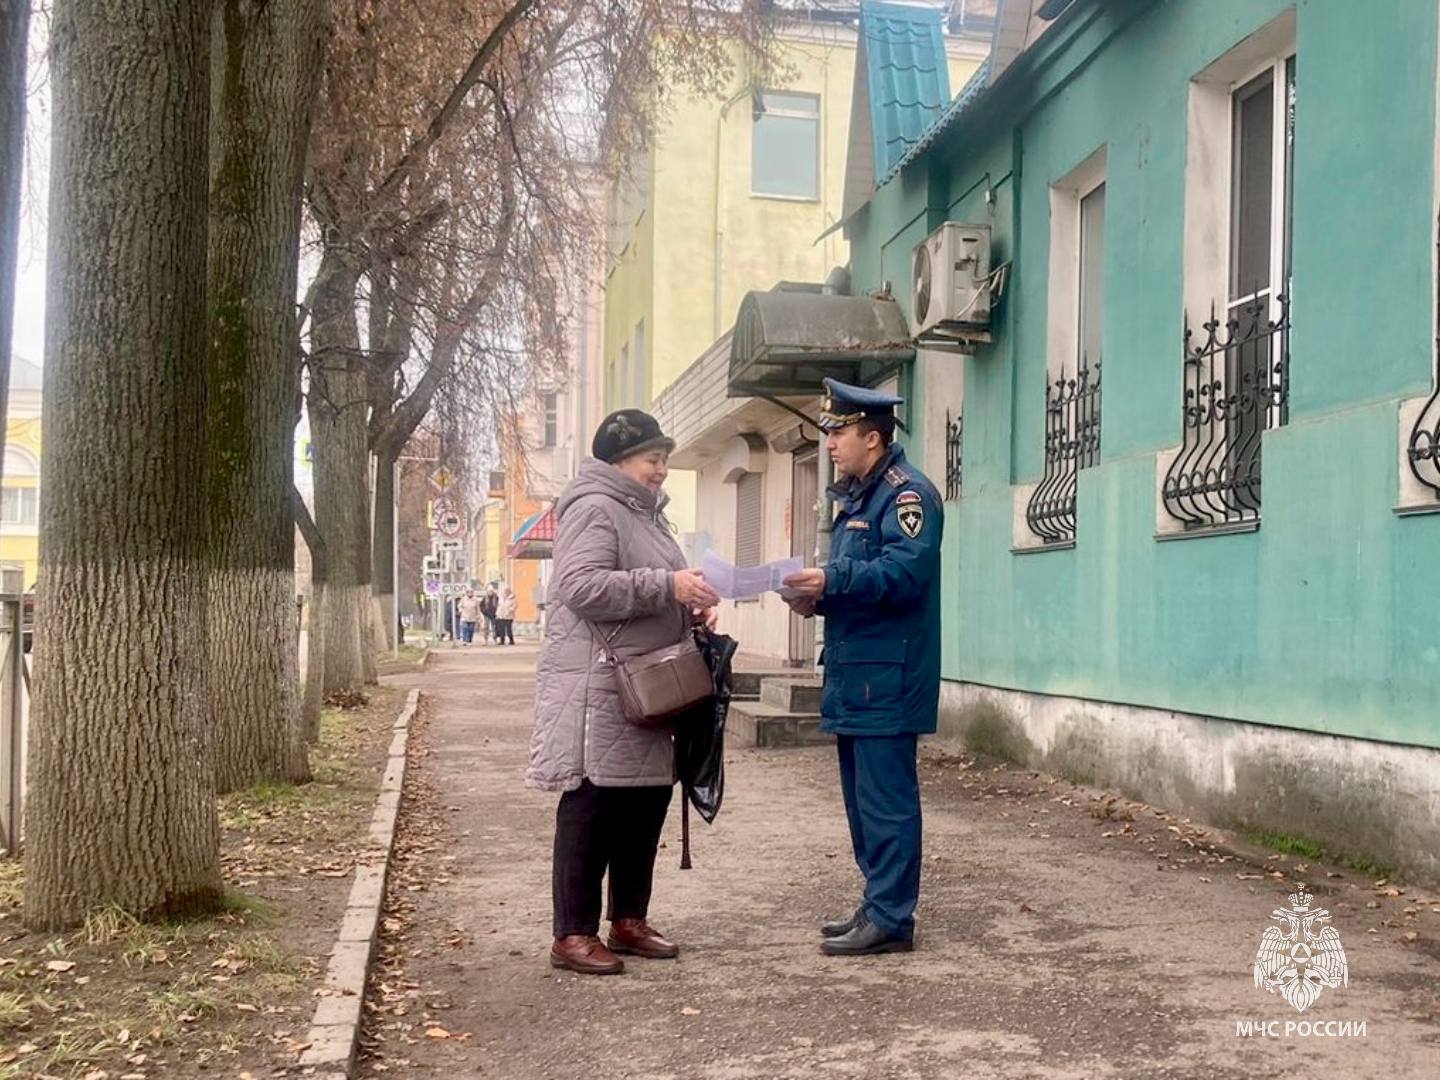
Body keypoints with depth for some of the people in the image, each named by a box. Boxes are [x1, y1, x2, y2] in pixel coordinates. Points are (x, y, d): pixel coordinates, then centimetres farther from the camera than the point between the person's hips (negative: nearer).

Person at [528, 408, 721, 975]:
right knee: (592, 810, -6)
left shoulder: (645, 512, 21)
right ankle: (574, 933, 1)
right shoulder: (594, 509, -10)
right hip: (599, 690, -10)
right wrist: (667, 586, -25)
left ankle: (628, 920, 23)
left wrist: (691, 606, 11)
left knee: (645, 803, 12)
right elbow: (582, 587, -24)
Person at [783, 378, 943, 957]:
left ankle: (890, 919, 1)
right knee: (861, 795, 15)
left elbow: (905, 573, -23)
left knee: (885, 798, -6)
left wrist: (831, 581, -27)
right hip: (855, 674, 10)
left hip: (887, 678, -10)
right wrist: (817, 597, 6)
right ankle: (878, 904, 25)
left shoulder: (907, 492, -11)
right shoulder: (856, 496, 20)